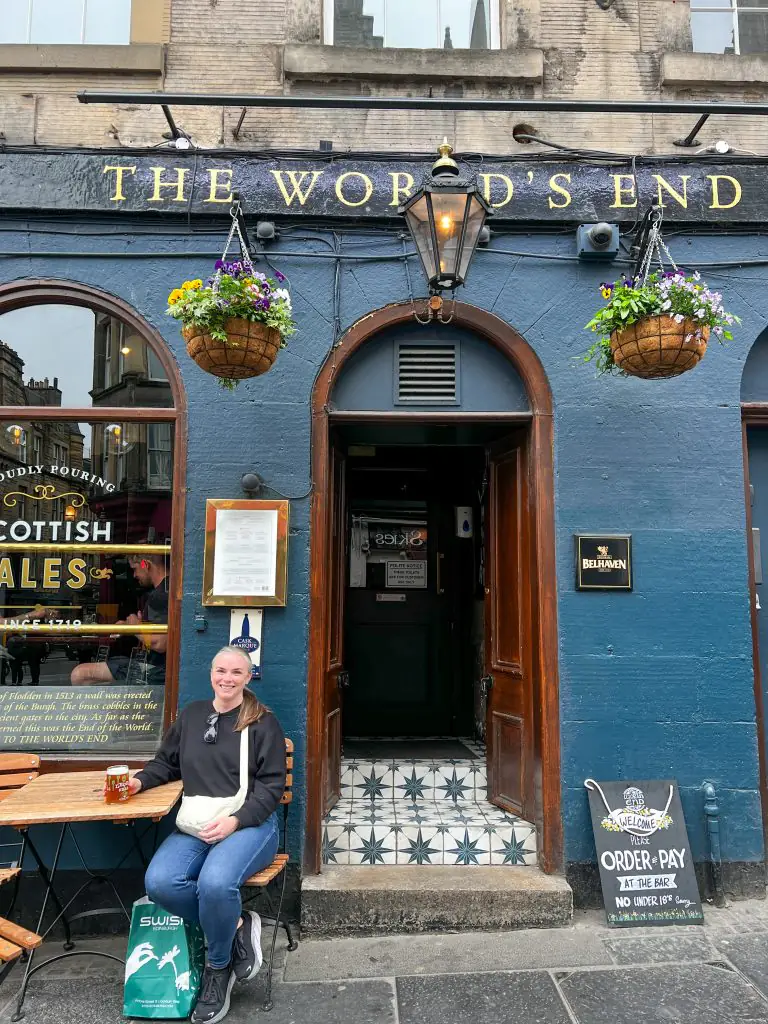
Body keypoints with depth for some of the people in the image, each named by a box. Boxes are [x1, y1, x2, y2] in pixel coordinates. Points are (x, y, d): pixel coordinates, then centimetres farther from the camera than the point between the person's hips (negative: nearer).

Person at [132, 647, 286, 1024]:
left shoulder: (263, 722, 0)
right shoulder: (191, 715, 13)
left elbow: (271, 786, -4)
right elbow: (166, 762, 24)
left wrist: (236, 821, -18)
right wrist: (140, 780, 3)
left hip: (249, 823, -4)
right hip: (195, 825, 5)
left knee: (215, 882, -34)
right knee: (159, 883, -26)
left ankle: (218, 969, -3)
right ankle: (237, 926, -2)